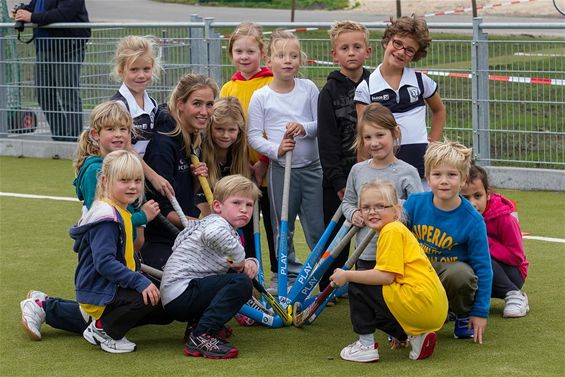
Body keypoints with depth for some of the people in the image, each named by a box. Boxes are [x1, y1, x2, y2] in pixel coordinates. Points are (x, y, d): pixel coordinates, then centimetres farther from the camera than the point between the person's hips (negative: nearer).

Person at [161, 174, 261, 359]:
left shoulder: (232, 234, 21)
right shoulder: (217, 223, -12)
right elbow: (214, 233, -38)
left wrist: (250, 263, 0)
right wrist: (239, 257, -25)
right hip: (181, 294, -10)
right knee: (241, 283, -23)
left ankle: (200, 324, 18)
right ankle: (202, 336, -24)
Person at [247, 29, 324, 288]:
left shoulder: (308, 89, 1)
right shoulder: (261, 97, -3)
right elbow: (254, 136, -3)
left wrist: (305, 128, -18)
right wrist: (276, 149, -18)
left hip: (311, 167, 1)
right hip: (280, 168, -1)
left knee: (318, 228, 4)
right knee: (283, 229, 7)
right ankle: (289, 277, 17)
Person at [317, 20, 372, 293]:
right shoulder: (330, 92, -3)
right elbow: (327, 140, -6)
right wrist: (338, 182, -12)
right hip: (339, 176, -2)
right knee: (336, 235, 4)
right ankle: (328, 288, 13)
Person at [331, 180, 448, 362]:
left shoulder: (392, 231, -9)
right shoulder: (399, 230, 21)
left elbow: (386, 276, -18)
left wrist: (346, 275, -9)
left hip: (420, 305, -10)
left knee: (357, 287, -4)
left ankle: (366, 344, 2)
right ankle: (415, 336, 13)